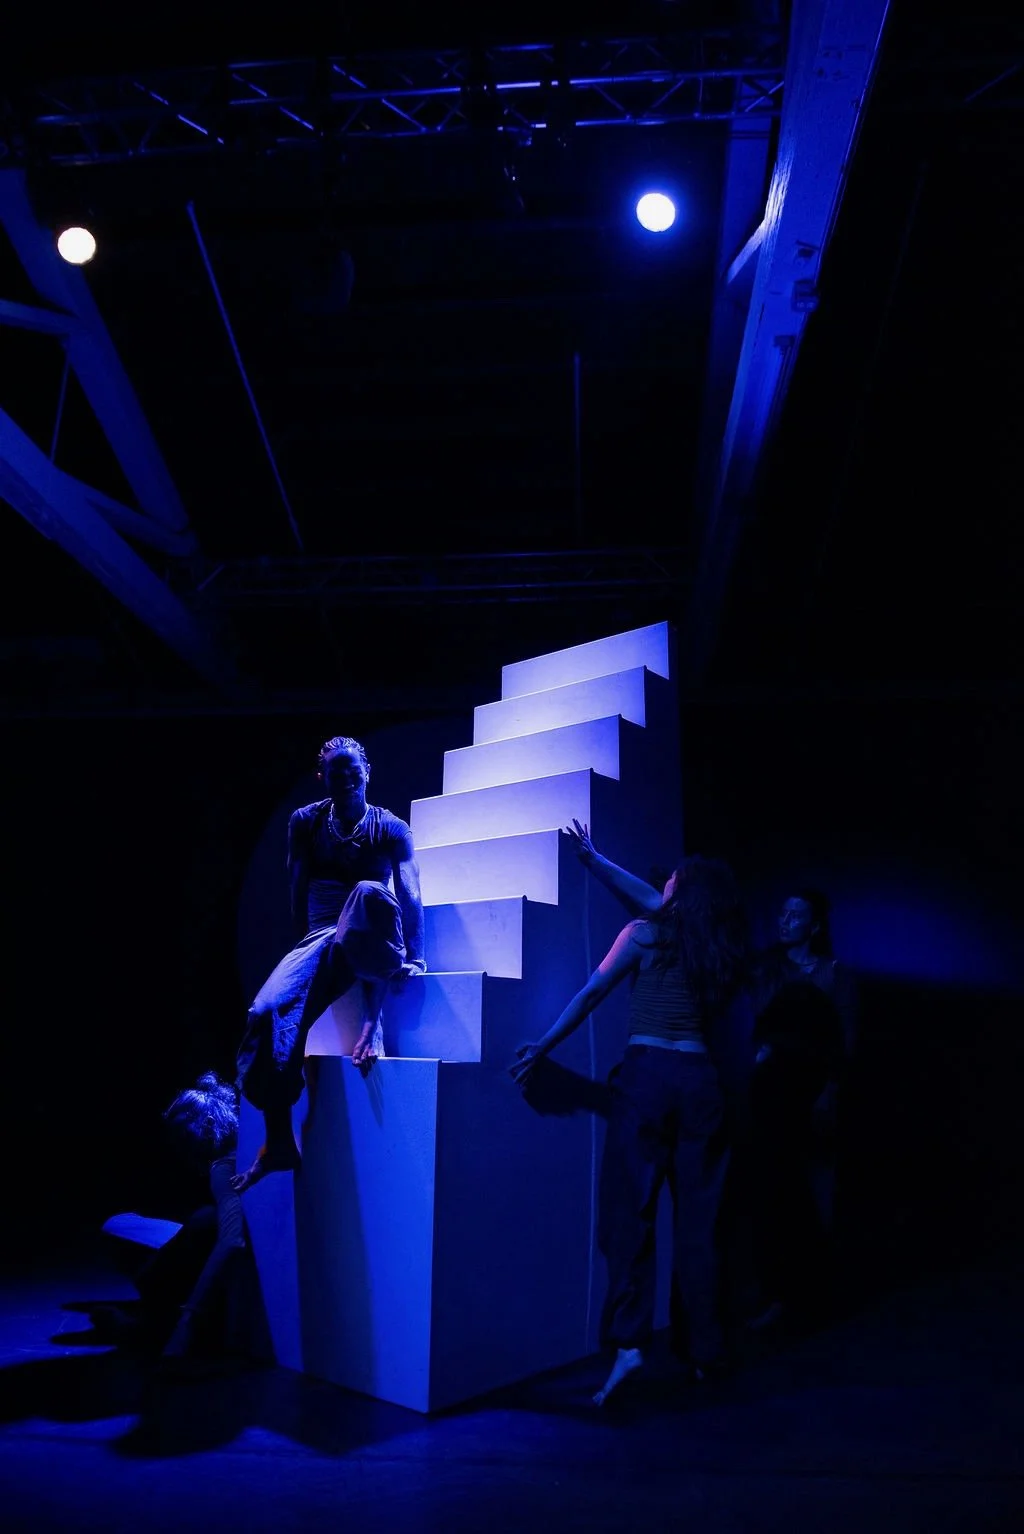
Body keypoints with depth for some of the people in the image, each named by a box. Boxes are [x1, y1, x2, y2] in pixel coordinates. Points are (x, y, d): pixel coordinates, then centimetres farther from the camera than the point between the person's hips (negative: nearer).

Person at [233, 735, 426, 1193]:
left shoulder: (392, 829, 2)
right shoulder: (306, 822, 10)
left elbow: (410, 896, -9)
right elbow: (298, 892, 8)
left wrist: (415, 957, -23)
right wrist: (307, 946, -1)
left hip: (374, 940, -2)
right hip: (321, 939, 3)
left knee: (368, 892, -38)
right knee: (269, 1011, -24)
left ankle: (373, 1020, -32)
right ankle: (279, 1143, -12)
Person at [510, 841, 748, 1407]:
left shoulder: (645, 934, 0)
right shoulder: (722, 953, 14)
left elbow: (592, 993, -4)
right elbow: (651, 898, 24)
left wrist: (543, 1047, 1)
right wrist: (594, 859, 31)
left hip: (646, 1073, -4)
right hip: (699, 1079, 4)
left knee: (630, 1211, -2)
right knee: (697, 1220, 10)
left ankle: (629, 1343, -10)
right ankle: (704, 1351, 18)